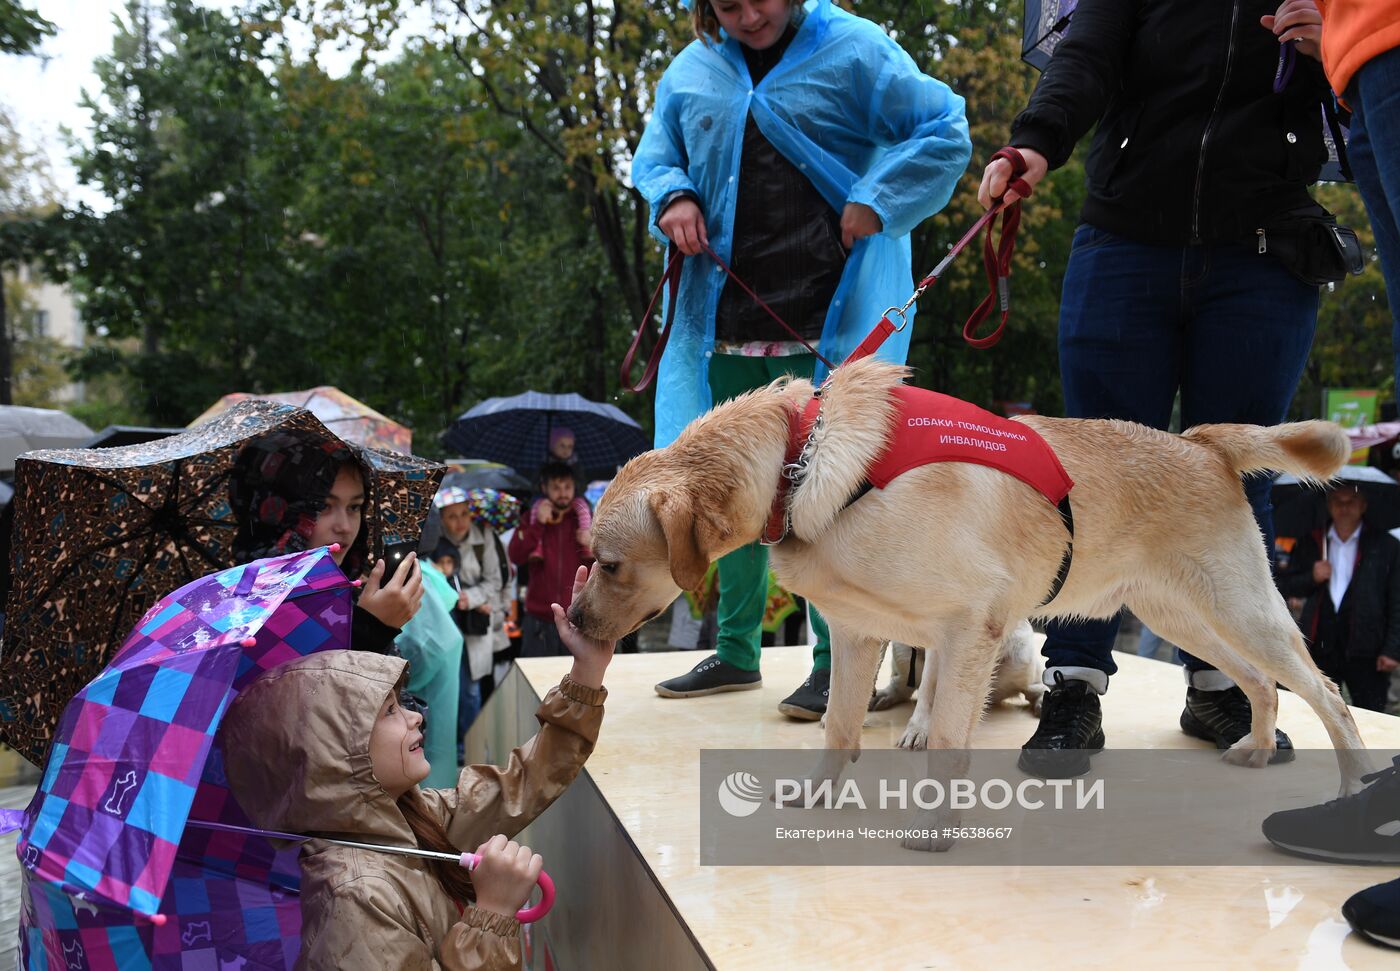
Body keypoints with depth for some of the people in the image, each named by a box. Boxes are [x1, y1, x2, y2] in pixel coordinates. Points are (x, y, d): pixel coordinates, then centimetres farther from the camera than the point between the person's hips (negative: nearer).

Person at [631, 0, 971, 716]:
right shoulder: (691, 72, 14)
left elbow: (946, 132, 0)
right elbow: (653, 157, 25)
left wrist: (875, 202, -11)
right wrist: (671, 199, 3)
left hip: (825, 320, -5)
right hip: (724, 317, 6)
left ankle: (836, 662, 5)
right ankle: (736, 651, 23)